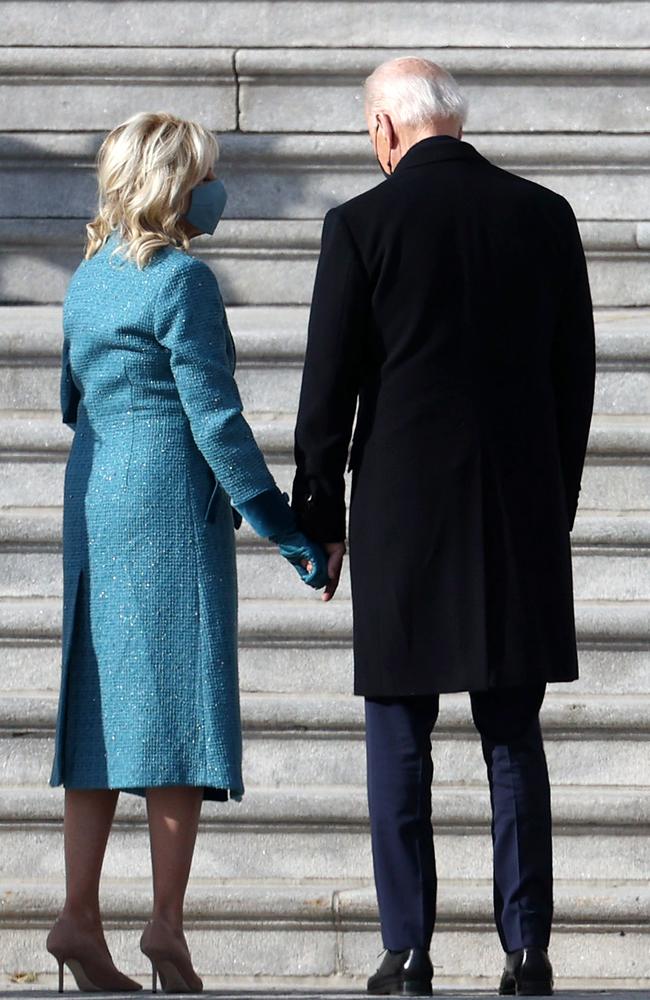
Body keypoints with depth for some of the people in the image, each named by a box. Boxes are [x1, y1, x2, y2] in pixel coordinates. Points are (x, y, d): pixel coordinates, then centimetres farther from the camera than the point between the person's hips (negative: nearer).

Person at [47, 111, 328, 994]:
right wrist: (286, 528, -12)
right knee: (179, 699, -5)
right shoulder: (182, 280, -12)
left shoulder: (90, 276, 12)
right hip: (171, 500, -8)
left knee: (102, 704, 7)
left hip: (93, 495, 8)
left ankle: (79, 917, 3)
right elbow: (216, 420, -15)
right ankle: (166, 920, -10)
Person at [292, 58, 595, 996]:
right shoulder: (545, 215, 4)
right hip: (522, 515, 3)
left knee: (400, 743, 4)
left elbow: (329, 387, -4)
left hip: (403, 511, -3)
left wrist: (322, 520, 5)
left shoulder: (363, 224, -6)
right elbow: (576, 374, 7)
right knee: (515, 741, 8)